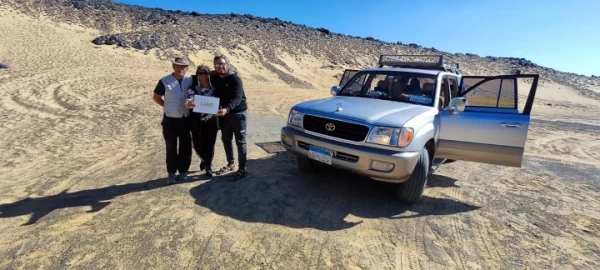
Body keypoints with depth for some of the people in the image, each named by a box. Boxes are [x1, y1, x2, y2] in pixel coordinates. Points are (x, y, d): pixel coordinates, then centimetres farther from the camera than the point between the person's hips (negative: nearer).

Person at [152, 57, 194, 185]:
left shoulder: (191, 80, -3)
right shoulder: (165, 81, -7)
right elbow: (156, 97, 6)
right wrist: (168, 106, 0)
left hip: (186, 119, 1)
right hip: (170, 120, -1)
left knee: (185, 146, 9)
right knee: (171, 147, 7)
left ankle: (183, 171, 25)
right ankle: (171, 173, 21)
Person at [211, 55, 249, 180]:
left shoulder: (235, 79, -18)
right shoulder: (214, 79, 3)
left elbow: (237, 98, -28)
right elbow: (215, 94, 9)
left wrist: (227, 109, -45)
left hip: (238, 113, -7)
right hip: (224, 113, 7)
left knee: (240, 141, -3)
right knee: (226, 139, 14)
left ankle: (242, 169, 3)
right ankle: (230, 164, 29)